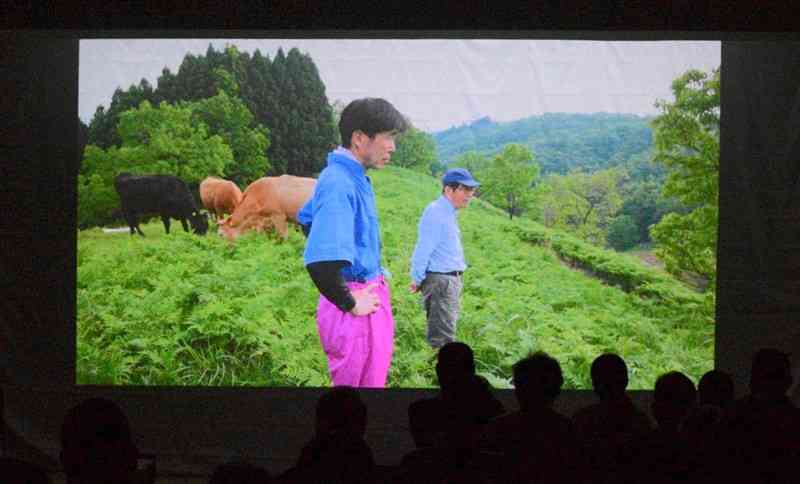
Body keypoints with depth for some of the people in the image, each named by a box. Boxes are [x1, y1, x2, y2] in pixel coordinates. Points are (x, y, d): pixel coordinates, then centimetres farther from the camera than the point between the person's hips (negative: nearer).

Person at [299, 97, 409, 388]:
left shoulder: (354, 177, 11)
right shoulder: (339, 184, -21)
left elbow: (307, 218, 29)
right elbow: (320, 262, -34)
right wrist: (350, 304, -19)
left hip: (372, 297, 10)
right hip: (357, 302, -10)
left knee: (374, 382, 18)